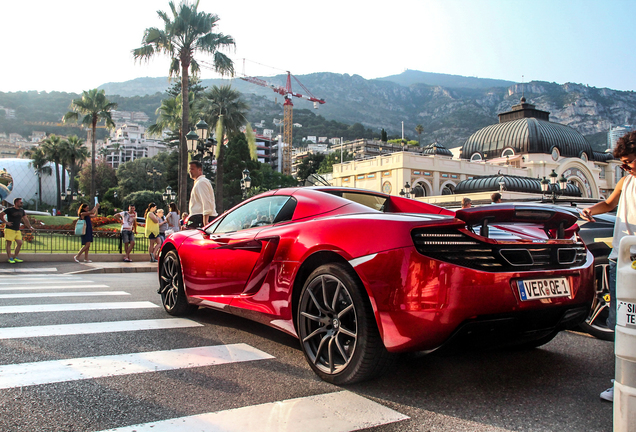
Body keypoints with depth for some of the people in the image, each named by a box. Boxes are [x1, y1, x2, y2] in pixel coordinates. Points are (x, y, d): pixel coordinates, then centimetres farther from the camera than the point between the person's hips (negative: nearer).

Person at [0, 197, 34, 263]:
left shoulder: (22, 210, 12)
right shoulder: (9, 209, -7)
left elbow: (25, 219, 20)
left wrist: (30, 227, 15)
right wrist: (5, 222, -11)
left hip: (17, 230, 6)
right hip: (10, 229, -6)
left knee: (20, 243, 2)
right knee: (9, 243, 0)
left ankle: (15, 257, 14)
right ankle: (9, 258, 6)